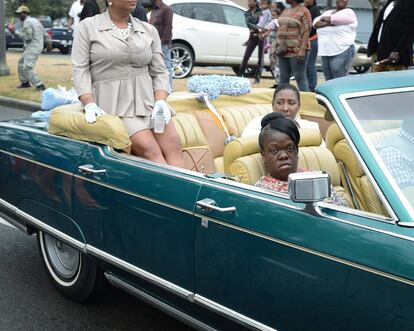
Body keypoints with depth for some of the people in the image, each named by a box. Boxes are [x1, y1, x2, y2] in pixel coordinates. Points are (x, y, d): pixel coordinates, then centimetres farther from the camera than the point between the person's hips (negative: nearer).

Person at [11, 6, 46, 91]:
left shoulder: (27, 22, -13)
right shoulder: (35, 20, 16)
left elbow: (27, 37, -20)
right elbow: (43, 32, 18)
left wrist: (15, 32, -14)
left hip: (32, 47, -10)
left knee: (27, 68, -15)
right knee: (21, 63, 22)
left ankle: (40, 86, -20)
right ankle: (25, 82, 29)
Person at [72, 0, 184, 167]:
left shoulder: (149, 30, 13)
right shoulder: (88, 27, 6)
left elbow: (159, 72, 11)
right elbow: (80, 69, 0)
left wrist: (161, 101, -7)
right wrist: (90, 103, -15)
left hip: (148, 97, 3)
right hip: (113, 101, -3)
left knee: (173, 144, -19)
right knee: (148, 148, -23)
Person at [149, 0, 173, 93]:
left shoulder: (166, 9, -8)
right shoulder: (153, 10, 19)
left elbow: (168, 26, -14)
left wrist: (164, 41, -19)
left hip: (163, 44, -9)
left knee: (166, 65, -5)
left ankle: (168, 87, -2)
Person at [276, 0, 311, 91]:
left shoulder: (303, 12, -7)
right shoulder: (285, 11, 17)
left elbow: (306, 32, -14)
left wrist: (302, 50, -22)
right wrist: (277, 46, 18)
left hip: (296, 51, -7)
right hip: (283, 51, 7)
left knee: (300, 77, -5)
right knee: (283, 77, 10)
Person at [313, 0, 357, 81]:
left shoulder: (348, 13, 0)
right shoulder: (327, 13, 18)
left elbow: (334, 19, -14)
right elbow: (316, 23, 3)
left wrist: (324, 19, 6)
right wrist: (329, 23, -13)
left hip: (342, 51, -7)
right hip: (325, 52, 7)